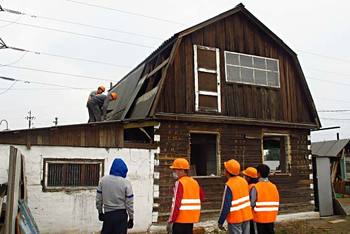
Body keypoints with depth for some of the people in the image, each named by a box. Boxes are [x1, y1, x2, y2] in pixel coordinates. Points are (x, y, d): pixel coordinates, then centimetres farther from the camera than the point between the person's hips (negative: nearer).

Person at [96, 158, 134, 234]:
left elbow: (98, 199, 3)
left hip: (107, 214, 3)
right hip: (121, 215, -3)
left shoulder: (103, 180, -4)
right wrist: (131, 218, 2)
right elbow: (129, 203, -9)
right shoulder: (126, 183, -12)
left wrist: (100, 212, 17)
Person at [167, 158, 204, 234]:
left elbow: (176, 203, -18)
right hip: (191, 219, 7)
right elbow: (201, 197, 17)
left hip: (180, 219, -7)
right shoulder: (194, 182, 8)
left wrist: (170, 221, -15)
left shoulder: (180, 183, -14)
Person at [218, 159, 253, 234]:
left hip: (235, 219, -6)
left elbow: (226, 206, -19)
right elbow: (247, 198, 9)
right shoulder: (243, 181, 0)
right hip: (246, 216, 7)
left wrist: (220, 222, -10)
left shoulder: (229, 185, -21)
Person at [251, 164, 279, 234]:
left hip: (260, 217, -4)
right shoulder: (273, 186, 1)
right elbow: (277, 202, 4)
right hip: (271, 217, 4)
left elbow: (252, 203, -18)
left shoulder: (256, 187, -15)